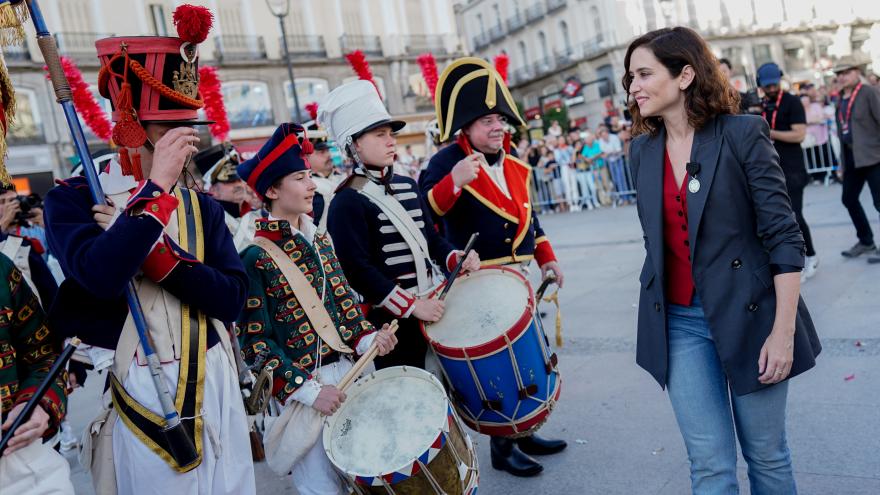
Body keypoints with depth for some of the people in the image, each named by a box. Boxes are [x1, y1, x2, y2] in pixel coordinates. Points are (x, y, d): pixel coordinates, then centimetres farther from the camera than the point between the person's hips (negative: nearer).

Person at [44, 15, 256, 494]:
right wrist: (157, 188, -20)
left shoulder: (203, 207, 6)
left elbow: (232, 298, -6)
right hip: (136, 392, -4)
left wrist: (149, 249, -16)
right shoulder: (73, 199, -5)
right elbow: (100, 275, -26)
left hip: (212, 383, 4)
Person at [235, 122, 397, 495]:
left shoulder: (319, 240, 7)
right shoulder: (256, 257, -14)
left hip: (345, 371, 7)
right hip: (297, 389, -6)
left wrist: (366, 338, -4)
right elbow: (255, 341, -14)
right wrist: (307, 389, -18)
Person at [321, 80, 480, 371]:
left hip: (432, 305, 7)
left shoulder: (406, 185, 9)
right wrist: (412, 306, -21)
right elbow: (357, 270, -20)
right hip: (392, 321, -7)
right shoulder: (347, 202, -14)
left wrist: (457, 260, -4)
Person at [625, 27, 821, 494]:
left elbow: (784, 236, -10)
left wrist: (784, 330, -14)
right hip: (679, 321, 3)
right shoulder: (643, 150, 5)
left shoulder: (742, 133, -9)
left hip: (748, 314, -3)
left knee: (766, 454, 13)